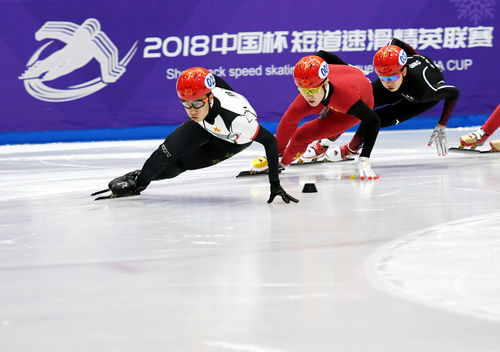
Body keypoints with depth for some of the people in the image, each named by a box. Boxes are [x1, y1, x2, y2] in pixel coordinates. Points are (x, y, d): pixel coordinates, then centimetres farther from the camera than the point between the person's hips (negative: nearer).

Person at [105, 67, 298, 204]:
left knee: (181, 164, -7)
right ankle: (137, 181, 10)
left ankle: (140, 180, 19)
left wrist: (275, 183, -40)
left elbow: (269, 140, -38)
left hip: (235, 140, -3)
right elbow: (214, 80, -10)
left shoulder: (236, 116, -47)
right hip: (206, 127, 3)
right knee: (170, 150, -16)